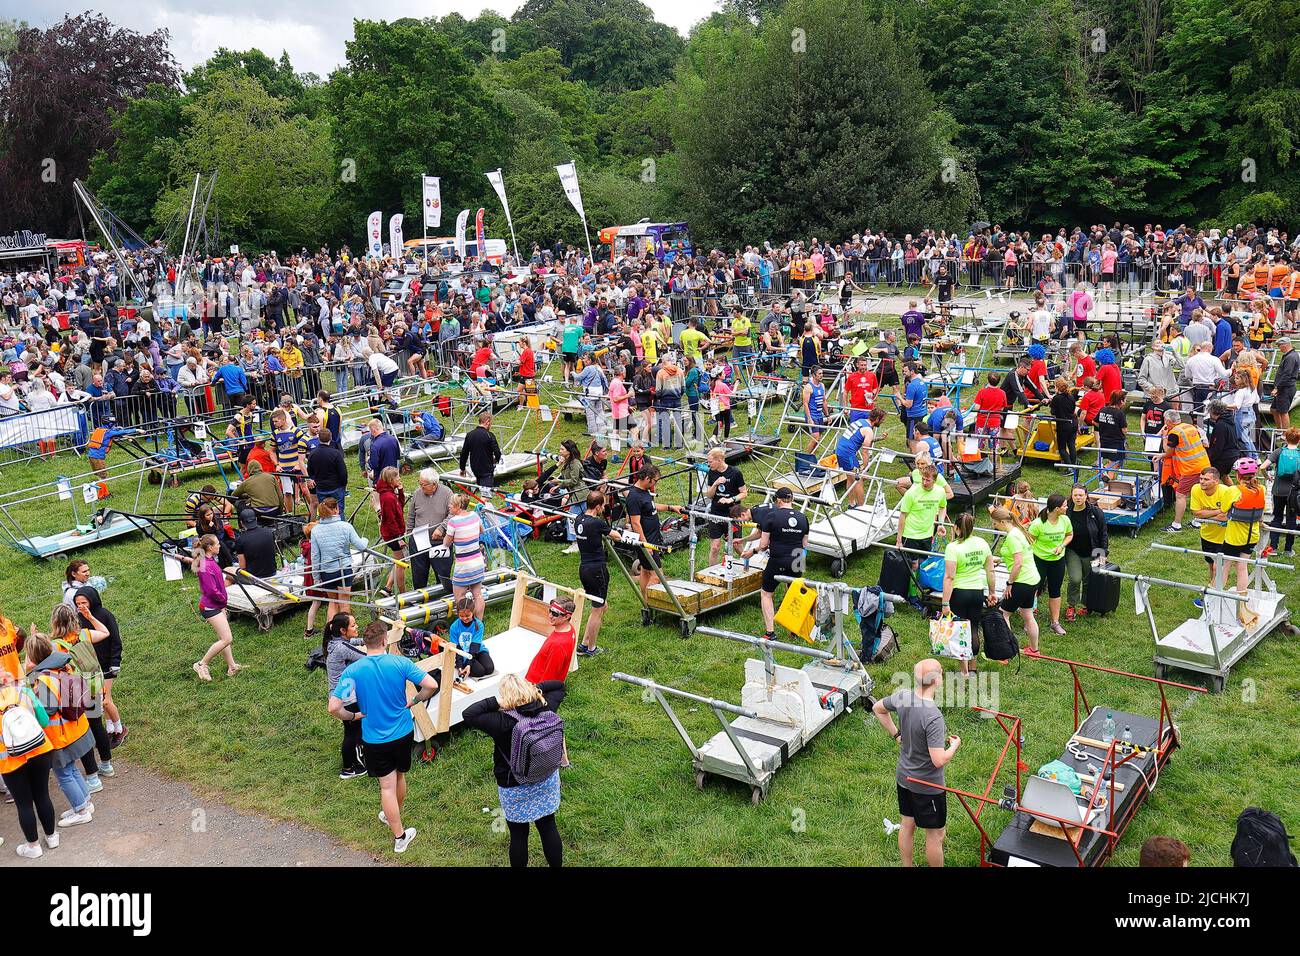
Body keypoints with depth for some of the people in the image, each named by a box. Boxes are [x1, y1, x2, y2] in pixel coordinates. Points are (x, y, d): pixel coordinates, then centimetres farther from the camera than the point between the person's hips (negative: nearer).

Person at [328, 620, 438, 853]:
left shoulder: (352, 670, -16)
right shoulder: (400, 662, -15)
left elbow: (334, 708, -20)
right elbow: (431, 685, -19)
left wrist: (354, 716, 0)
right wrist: (414, 701, -1)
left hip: (375, 738, -2)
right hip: (403, 733, 2)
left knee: (387, 786, 9)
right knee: (400, 776, 25)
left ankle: (399, 837, 16)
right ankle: (392, 816, 49)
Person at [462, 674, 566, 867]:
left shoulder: (502, 722, -30)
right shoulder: (546, 709, -17)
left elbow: (468, 714, -28)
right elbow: (559, 686, 1)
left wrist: (496, 701, -28)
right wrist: (534, 689, -12)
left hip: (515, 788, -4)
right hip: (547, 781, 4)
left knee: (519, 835, 15)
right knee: (548, 828, 21)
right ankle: (556, 864, 37)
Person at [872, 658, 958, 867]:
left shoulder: (902, 696, -12)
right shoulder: (933, 717, -33)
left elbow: (878, 709, 9)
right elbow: (939, 761, -30)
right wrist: (954, 746, -11)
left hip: (903, 777, 8)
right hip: (927, 786, -7)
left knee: (907, 826, 24)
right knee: (935, 835, 13)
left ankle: (907, 866, 40)